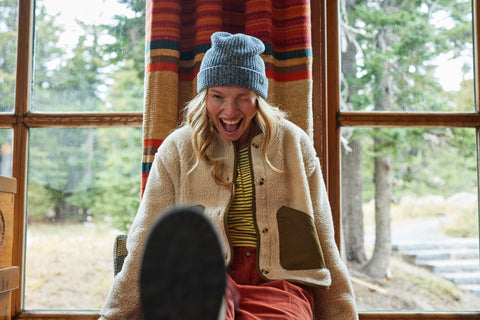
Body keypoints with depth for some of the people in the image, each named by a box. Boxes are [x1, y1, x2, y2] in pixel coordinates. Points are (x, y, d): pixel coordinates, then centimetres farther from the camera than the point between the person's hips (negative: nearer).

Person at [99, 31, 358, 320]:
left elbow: (323, 240, 17)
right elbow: (147, 244, 9)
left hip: (278, 283, 2)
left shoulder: (294, 144, 13)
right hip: (206, 280, -1)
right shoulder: (178, 148, 10)